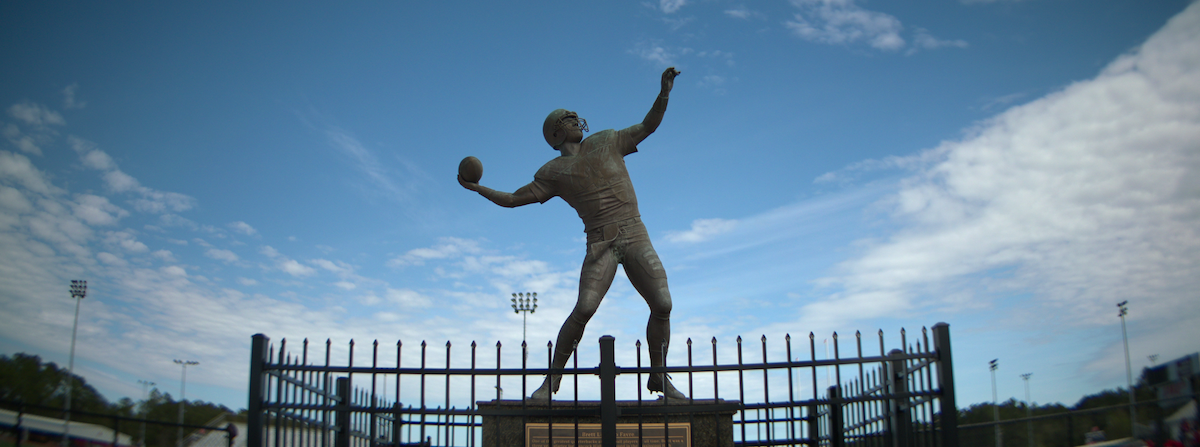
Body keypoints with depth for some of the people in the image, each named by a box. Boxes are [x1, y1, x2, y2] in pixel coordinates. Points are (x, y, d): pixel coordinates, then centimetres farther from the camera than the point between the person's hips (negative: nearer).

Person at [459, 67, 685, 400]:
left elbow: (648, 125, 20)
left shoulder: (606, 142, 16)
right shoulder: (553, 173, 9)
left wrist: (664, 92, 7)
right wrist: (477, 188, -1)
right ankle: (552, 379, -6)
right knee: (583, 309, -18)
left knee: (662, 306, -7)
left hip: (636, 236, 3)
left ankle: (659, 378, 10)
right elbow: (513, 199, 9)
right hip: (600, 243, -2)